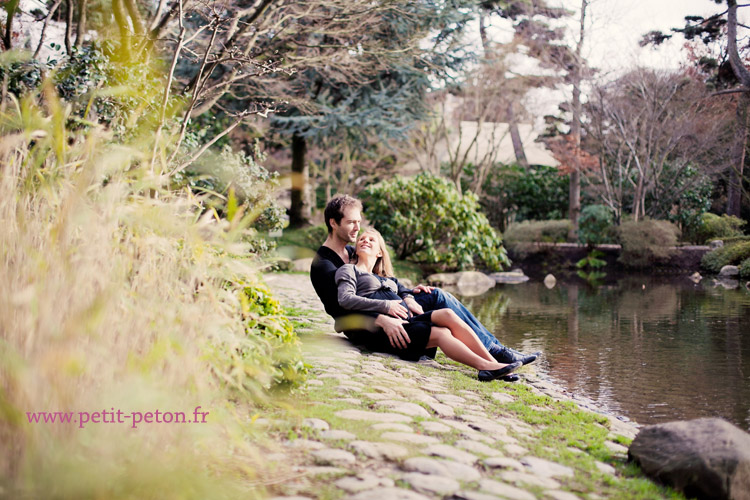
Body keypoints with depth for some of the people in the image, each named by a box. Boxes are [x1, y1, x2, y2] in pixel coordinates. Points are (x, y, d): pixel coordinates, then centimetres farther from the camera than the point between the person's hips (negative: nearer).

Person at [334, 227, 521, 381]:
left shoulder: (387, 278, 36)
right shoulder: (349, 270, 13)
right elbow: (345, 299, -5)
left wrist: (408, 300, 4)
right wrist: (385, 306, -12)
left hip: (405, 321, 6)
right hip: (381, 329, -6)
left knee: (447, 314, -22)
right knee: (440, 333, -27)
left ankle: (492, 363, -27)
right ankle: (486, 366, -33)